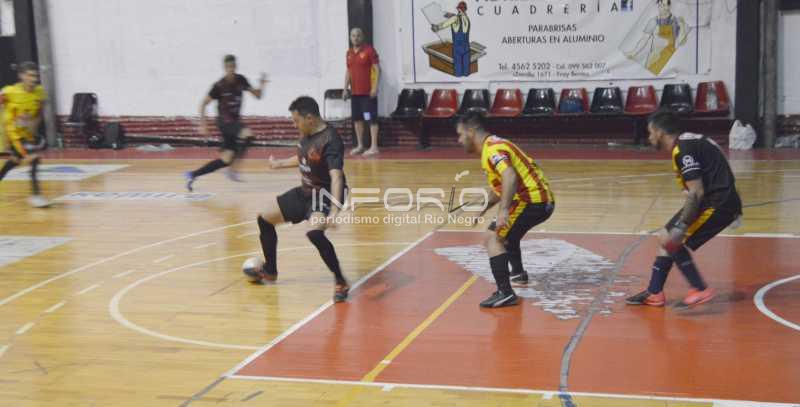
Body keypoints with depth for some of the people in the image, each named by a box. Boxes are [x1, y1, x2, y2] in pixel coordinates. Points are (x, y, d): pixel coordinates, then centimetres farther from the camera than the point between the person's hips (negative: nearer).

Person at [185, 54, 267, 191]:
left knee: (227, 159, 2)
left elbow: (257, 95, 6)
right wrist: (203, 124, -11)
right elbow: (204, 104, -6)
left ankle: (193, 175, 12)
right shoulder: (219, 86, -13)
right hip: (224, 121, -6)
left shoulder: (241, 80, 1)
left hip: (235, 121, 6)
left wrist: (261, 85, -14)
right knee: (247, 134, -33)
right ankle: (233, 168, -22)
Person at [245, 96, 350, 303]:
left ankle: (340, 282, -20)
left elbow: (337, 177, -37)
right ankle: (270, 271, 34)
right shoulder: (307, 134, 0)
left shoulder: (330, 140, -26)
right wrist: (279, 164, 32)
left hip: (325, 194, -9)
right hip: (305, 192, 10)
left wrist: (334, 211, -48)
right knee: (265, 219, 14)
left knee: (314, 233, -36)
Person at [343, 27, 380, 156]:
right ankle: (360, 145, 18)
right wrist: (346, 88, 13)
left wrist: (375, 87, -17)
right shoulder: (349, 52, 13)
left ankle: (374, 147, -4)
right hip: (354, 92, 7)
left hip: (368, 92, -7)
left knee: (371, 118, -5)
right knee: (357, 119, 9)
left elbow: (377, 69, -10)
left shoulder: (369, 50, -6)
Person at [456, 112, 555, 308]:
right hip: (543, 200, 11)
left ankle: (505, 293, -25)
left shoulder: (492, 148, -14)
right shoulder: (494, 146, 18)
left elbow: (510, 177, -32)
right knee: (507, 231, 33)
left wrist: (504, 210, -38)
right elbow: (501, 186, 29)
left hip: (532, 200, -11)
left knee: (493, 238, -15)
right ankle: (518, 274, 52)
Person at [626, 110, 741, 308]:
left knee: (674, 241, -9)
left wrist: (680, 228, -22)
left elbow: (696, 193, -22)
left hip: (718, 203, -10)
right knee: (666, 237, 13)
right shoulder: (688, 142, 13)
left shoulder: (683, 150, -17)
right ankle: (654, 293, 18)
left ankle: (700, 290, -2)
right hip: (714, 200, 10)